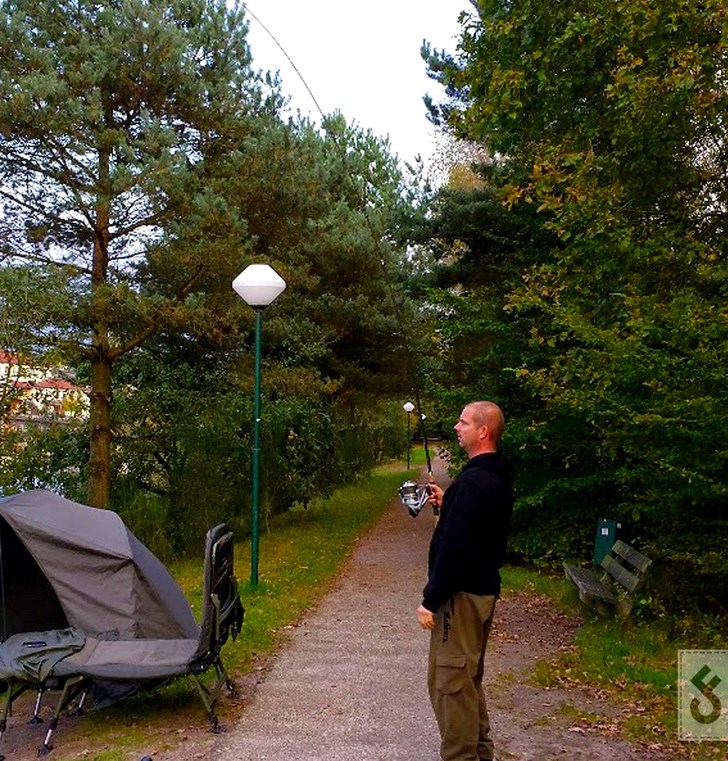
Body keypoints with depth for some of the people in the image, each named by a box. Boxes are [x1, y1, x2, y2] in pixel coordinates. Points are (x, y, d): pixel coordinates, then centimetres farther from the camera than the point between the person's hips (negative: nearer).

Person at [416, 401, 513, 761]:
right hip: (483, 589, 11)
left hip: (463, 594, -11)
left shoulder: (473, 481, -22)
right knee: (468, 677, 21)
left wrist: (430, 600, -20)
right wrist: (447, 504, 11)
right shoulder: (498, 478, 9)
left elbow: (454, 547, -25)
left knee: (450, 680, 0)